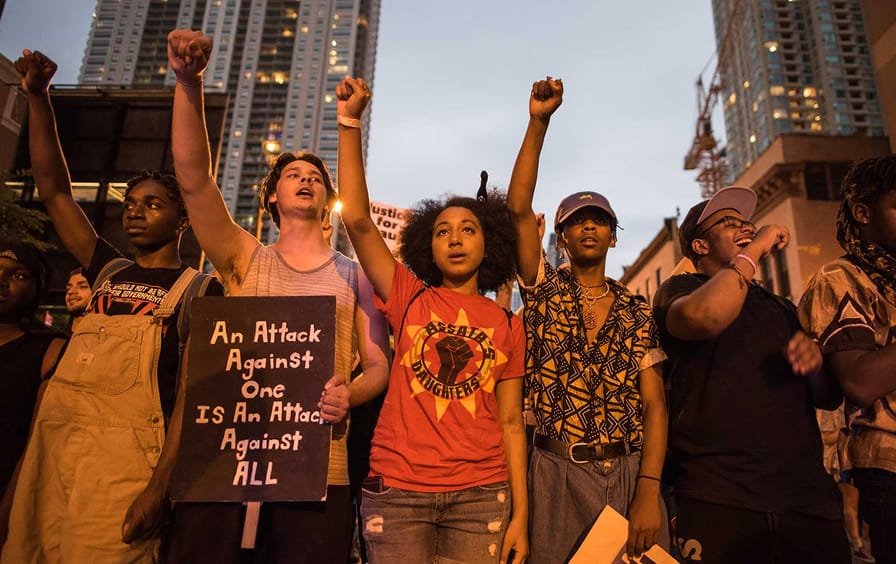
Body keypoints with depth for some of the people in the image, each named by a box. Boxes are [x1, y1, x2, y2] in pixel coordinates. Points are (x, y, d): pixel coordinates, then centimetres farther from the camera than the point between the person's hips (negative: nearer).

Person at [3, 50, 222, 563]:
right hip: (52, 457, 6)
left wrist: (161, 486, -16)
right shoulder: (109, 273, 15)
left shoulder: (200, 291, -1)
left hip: (123, 470, -5)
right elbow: (54, 191, 15)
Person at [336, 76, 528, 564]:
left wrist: (519, 515, 0)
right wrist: (349, 121, -8)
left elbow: (511, 422, 4)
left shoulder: (507, 326, 5)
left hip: (481, 495, 1)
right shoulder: (411, 299, 3)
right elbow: (356, 219, -5)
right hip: (396, 488, 0)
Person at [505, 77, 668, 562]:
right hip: (558, 472, -1)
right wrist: (538, 122, -14)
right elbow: (518, 208, -10)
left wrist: (649, 491, -11)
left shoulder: (636, 312, 6)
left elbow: (653, 402, 0)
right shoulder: (544, 290, 3)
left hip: (630, 472, 2)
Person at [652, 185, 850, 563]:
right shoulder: (679, 289, 5)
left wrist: (814, 363, -2)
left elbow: (829, 398, 21)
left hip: (808, 496, 6)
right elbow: (703, 316, -22)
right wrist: (755, 249, -8)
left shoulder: (781, 307, 23)